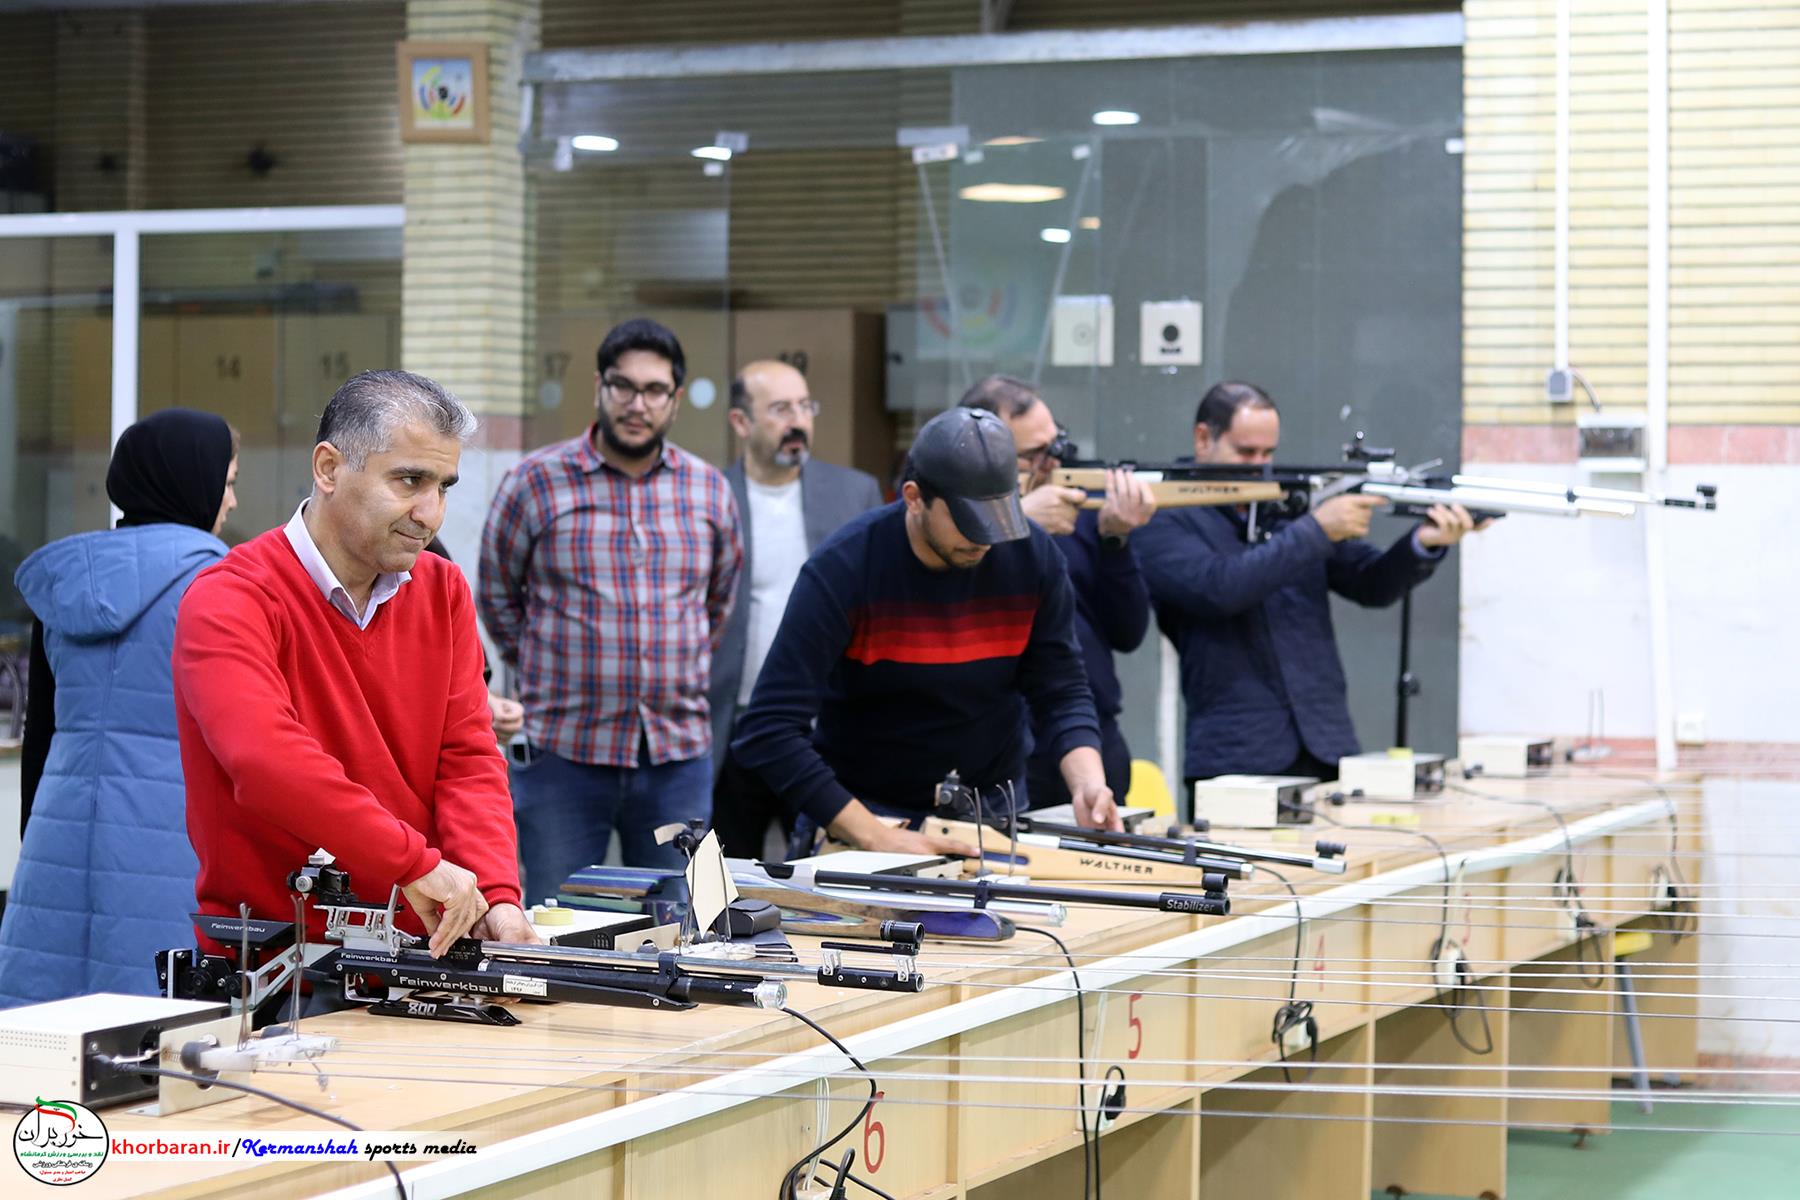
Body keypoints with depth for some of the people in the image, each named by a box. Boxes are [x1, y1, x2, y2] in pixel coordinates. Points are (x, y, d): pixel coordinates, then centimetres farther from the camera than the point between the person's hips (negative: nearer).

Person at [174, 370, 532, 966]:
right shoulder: (228, 601, -9)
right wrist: (416, 863, -28)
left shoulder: (443, 592, 12)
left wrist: (496, 895, -13)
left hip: (416, 955, 5)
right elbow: (266, 759, -25)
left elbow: (468, 757, 5)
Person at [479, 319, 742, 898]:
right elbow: (498, 595, 10)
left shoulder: (709, 491, 7)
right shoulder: (535, 483, -2)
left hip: (678, 760, 3)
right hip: (564, 755, -3)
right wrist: (549, 675, 10)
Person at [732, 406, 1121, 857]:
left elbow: (1061, 690, -3)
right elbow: (768, 731, -25)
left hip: (995, 809, 3)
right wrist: (874, 836, -32)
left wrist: (1088, 782, -23)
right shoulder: (841, 570, -21)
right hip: (861, 810, -3)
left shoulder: (1033, 557, -10)